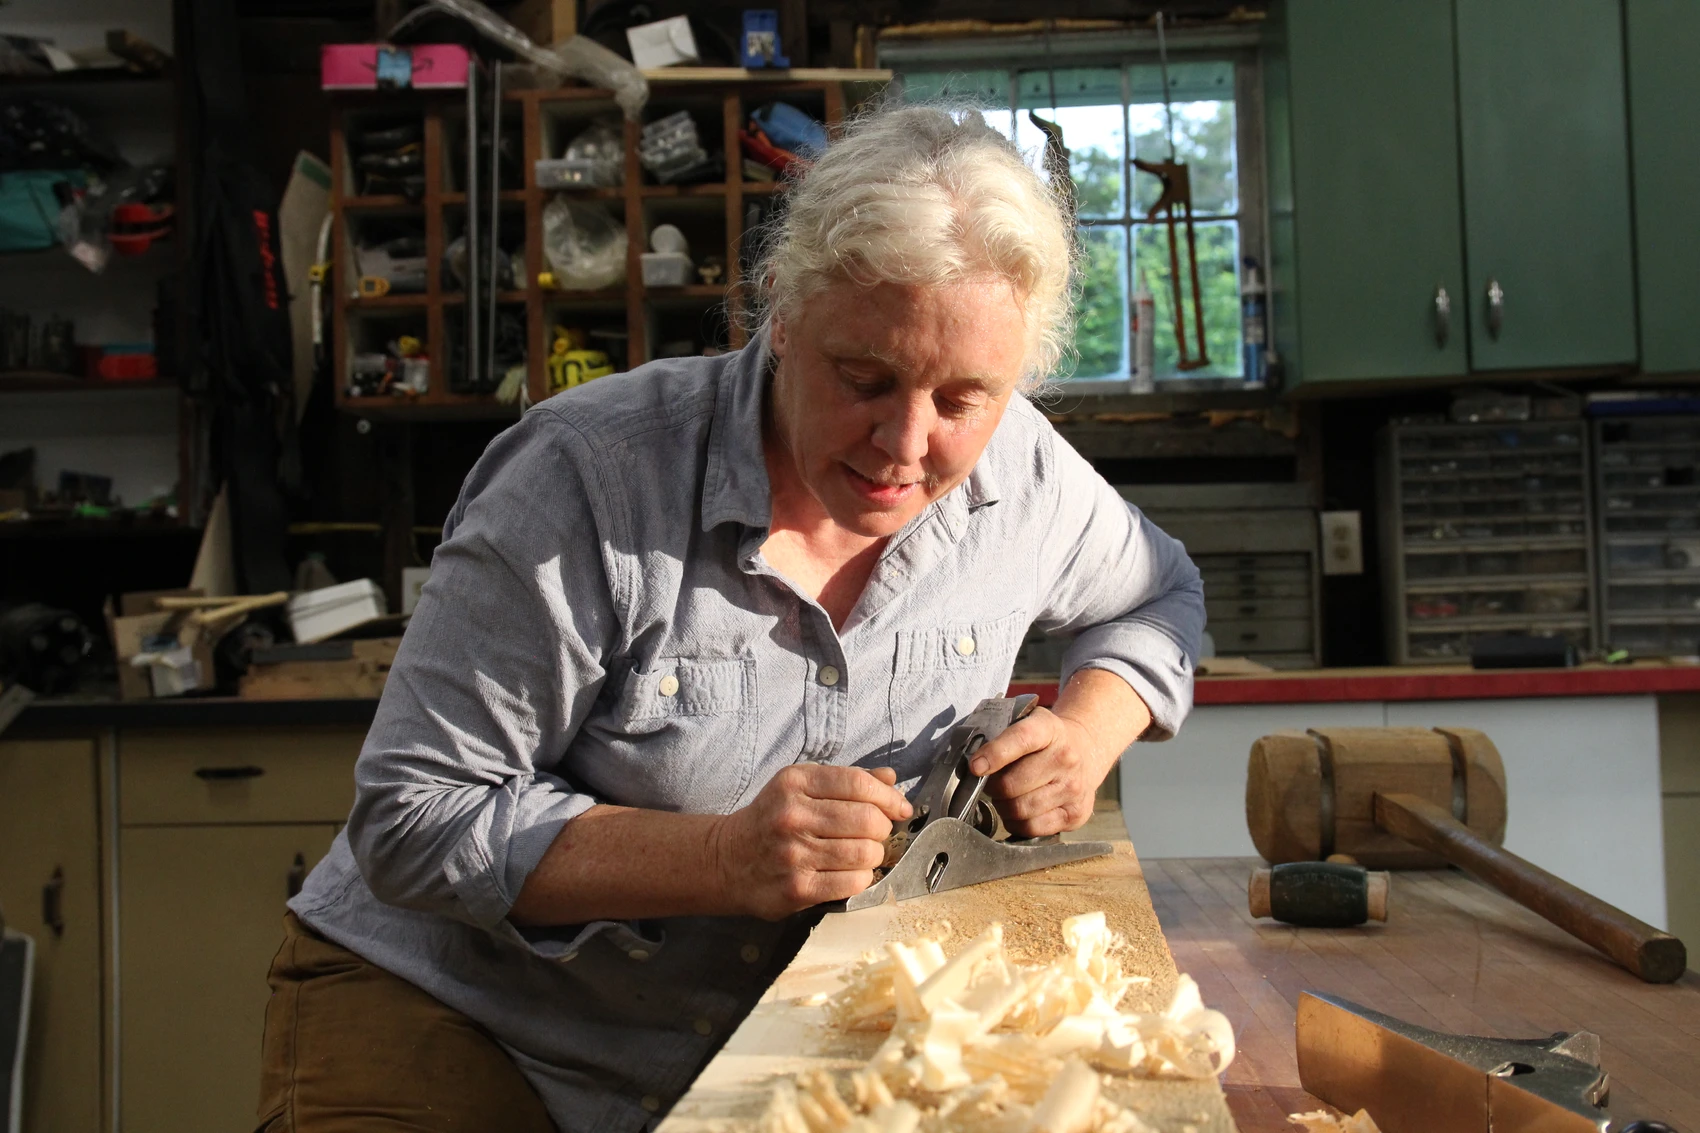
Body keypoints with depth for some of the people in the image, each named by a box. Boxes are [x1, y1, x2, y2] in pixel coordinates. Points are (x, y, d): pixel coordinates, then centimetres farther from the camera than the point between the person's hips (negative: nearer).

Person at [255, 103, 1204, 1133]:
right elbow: (414, 818, -20)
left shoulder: (1019, 469, -9)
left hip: (768, 1032, 5)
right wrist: (725, 857, -31)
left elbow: (1161, 593, 13)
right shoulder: (588, 480, -23)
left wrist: (1090, 732, -8)